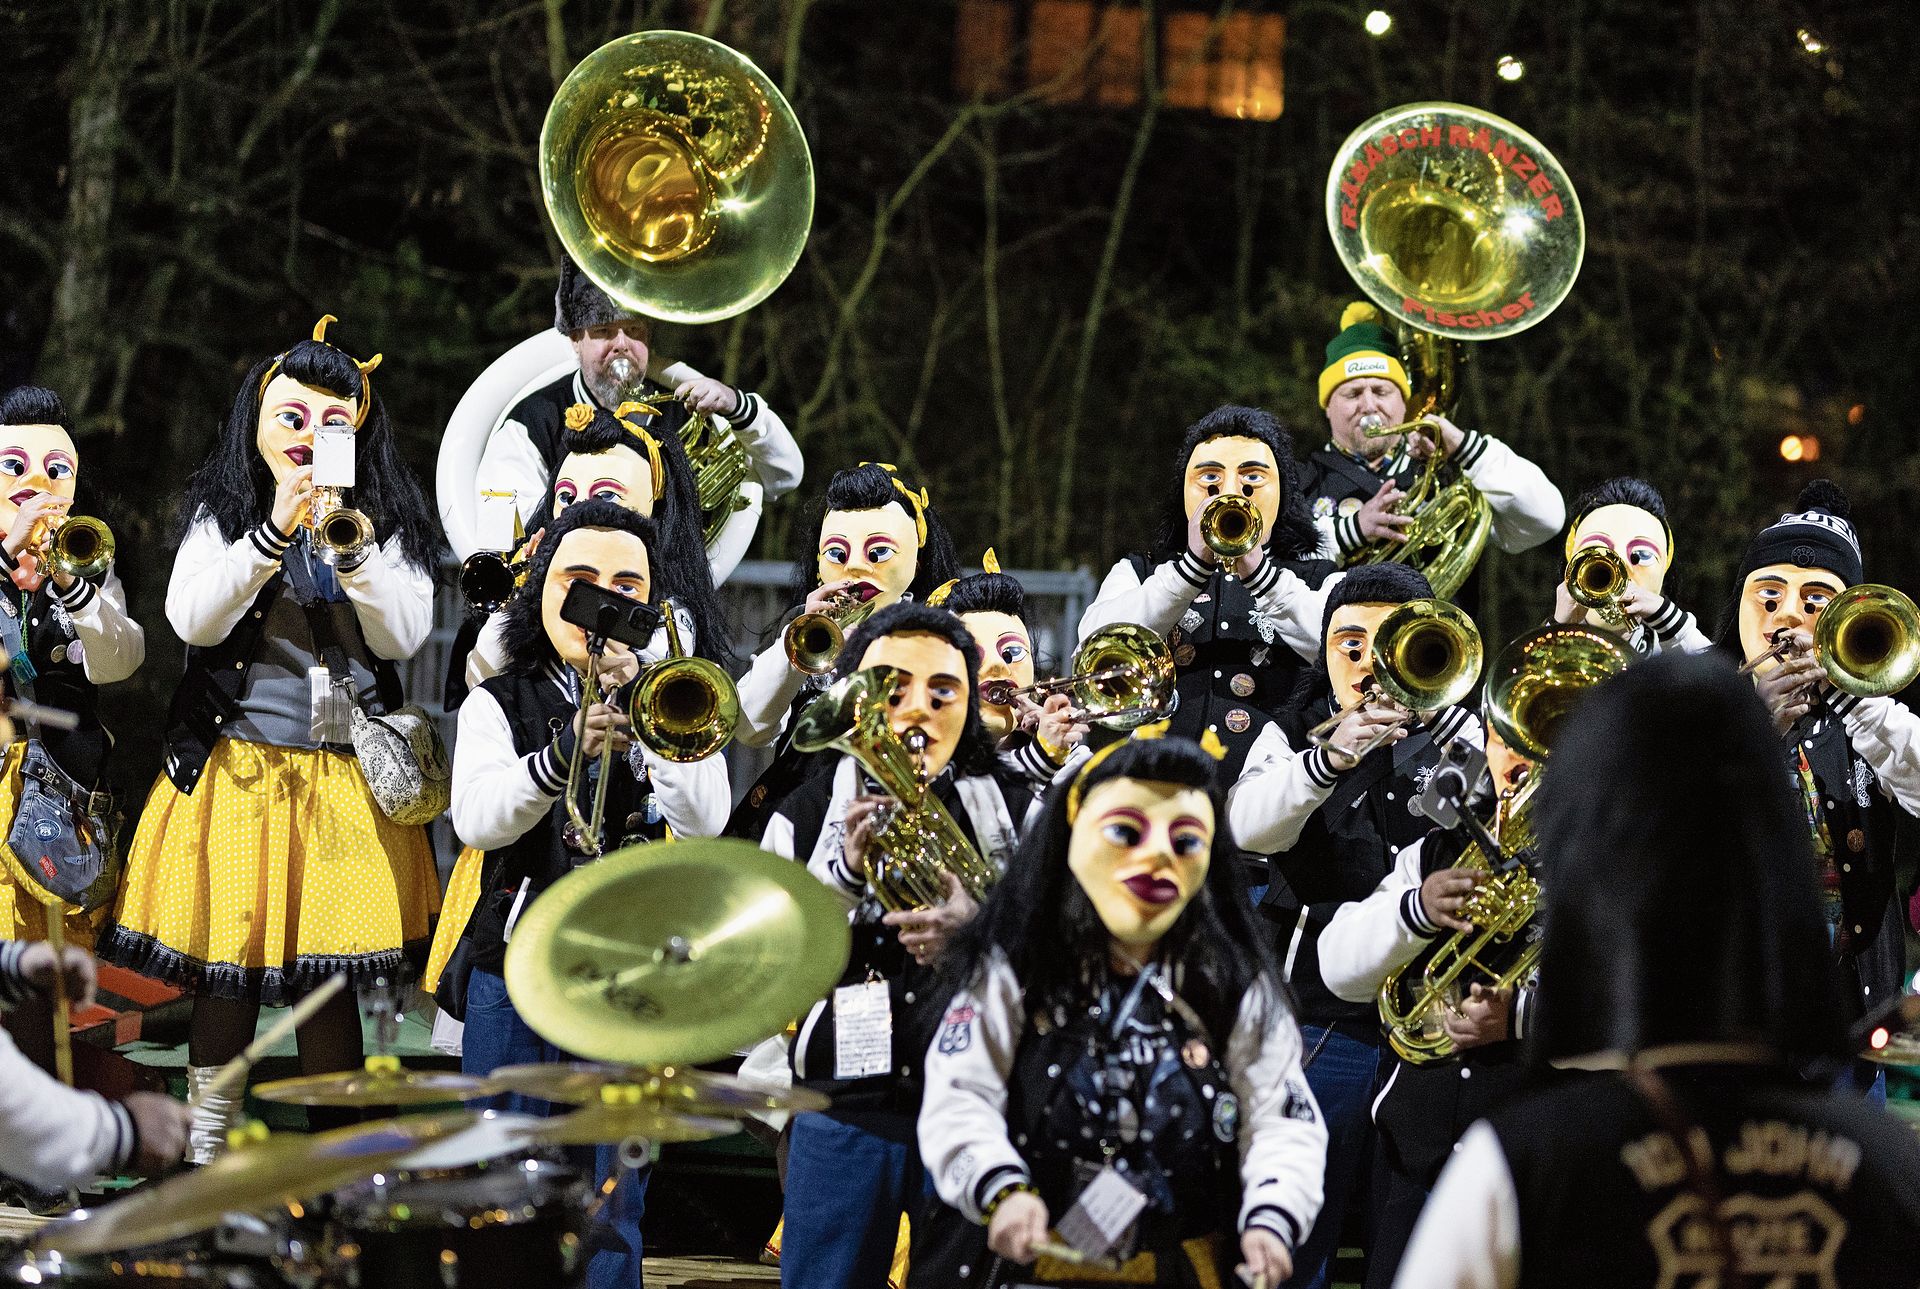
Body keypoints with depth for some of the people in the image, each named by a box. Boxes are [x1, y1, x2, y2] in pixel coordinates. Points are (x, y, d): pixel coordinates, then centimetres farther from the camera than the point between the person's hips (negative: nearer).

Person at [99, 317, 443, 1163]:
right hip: (240, 772, -1)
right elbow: (193, 619, -11)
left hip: (347, 777, 1)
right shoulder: (222, 516, 4)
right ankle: (206, 1152, 12)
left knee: (331, 975, 2)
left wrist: (351, 546, -19)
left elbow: (405, 635, -5)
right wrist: (273, 533, -21)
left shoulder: (388, 526, 7)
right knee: (229, 972, 1)